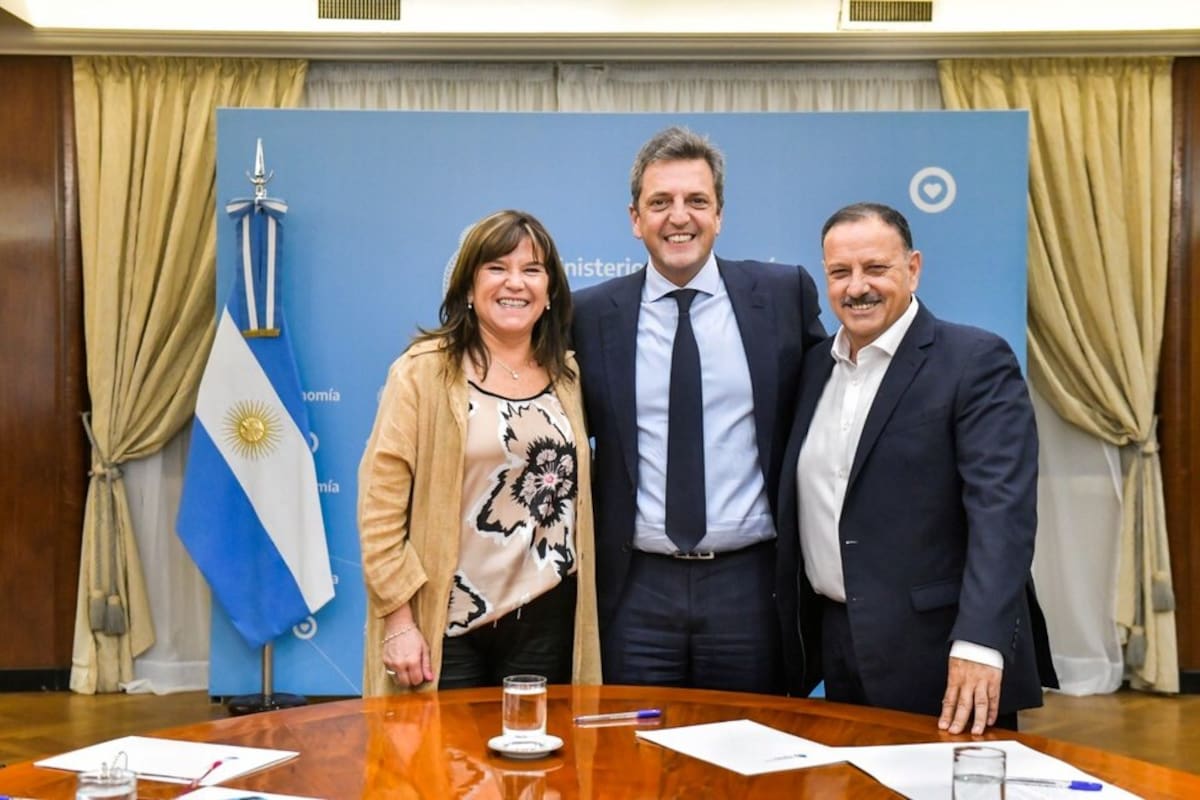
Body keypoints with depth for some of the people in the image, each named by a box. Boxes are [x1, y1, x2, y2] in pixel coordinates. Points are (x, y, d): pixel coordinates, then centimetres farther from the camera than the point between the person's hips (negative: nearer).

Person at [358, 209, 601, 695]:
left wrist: (585, 614, 9)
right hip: (448, 623, -3)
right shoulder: (423, 370, -4)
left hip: (547, 621, 4)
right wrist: (399, 621, -11)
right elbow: (379, 504, -7)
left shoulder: (568, 376, 9)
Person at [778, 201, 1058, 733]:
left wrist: (979, 643, -27)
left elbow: (1002, 508, -18)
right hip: (841, 649, 6)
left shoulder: (976, 361, -9)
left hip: (939, 655, -6)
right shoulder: (816, 365, 10)